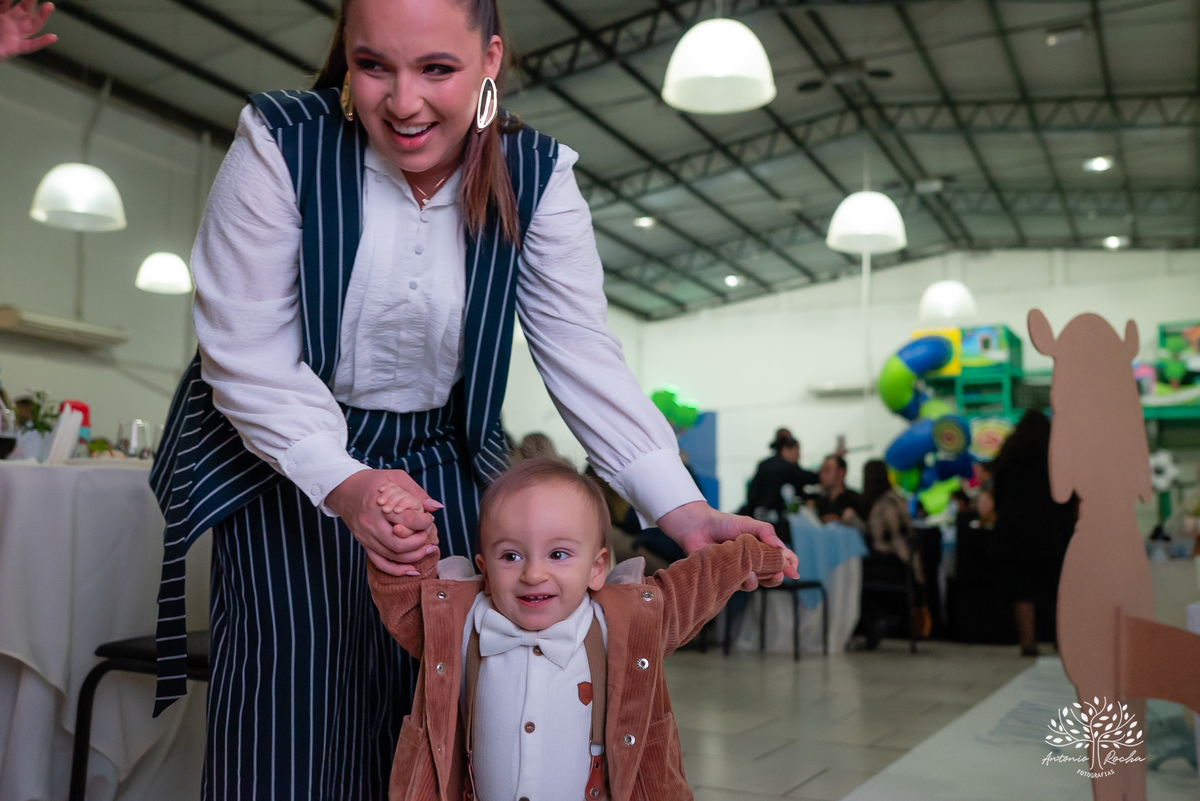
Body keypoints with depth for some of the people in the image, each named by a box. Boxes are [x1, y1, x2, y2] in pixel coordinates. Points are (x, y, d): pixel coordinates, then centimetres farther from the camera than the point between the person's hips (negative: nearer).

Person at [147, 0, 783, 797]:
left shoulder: (536, 176, -10)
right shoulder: (281, 141, -16)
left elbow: (584, 357, -13)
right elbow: (248, 353, -18)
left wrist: (684, 511, -24)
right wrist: (342, 484, -34)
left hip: (443, 463, 2)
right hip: (290, 457, -2)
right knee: (292, 721, -5)